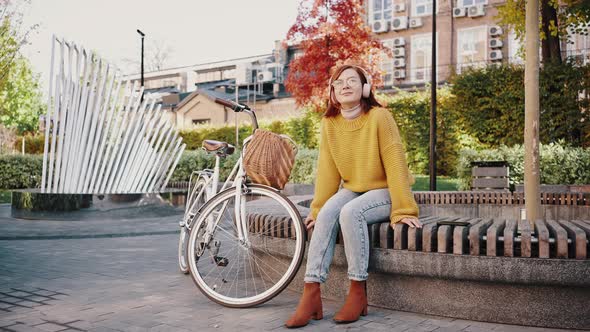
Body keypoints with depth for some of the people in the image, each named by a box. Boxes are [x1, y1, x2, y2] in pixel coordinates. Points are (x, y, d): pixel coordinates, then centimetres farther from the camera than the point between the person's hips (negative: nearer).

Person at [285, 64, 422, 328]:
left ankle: (358, 293, -22)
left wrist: (404, 209, -21)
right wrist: (317, 208, -2)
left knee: (350, 212, -33)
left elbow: (395, 162, -18)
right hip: (353, 189, 4)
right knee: (327, 214, -25)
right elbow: (327, 169, 0)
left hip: (384, 191, -4)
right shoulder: (329, 123, -2)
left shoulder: (379, 116, -16)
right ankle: (311, 294, -28)